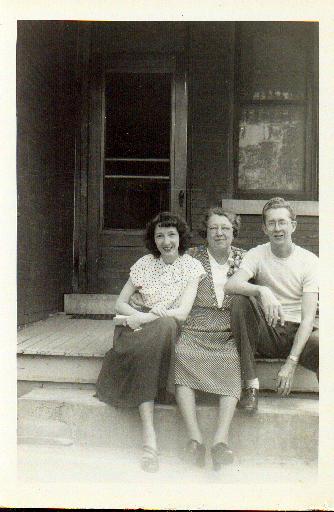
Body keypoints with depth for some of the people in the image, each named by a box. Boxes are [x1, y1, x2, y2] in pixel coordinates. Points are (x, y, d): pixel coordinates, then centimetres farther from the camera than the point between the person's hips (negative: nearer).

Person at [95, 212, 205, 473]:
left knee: (161, 327, -35)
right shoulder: (145, 263, 9)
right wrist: (139, 315, -13)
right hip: (144, 330, 2)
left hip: (173, 330, -2)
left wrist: (143, 318, -17)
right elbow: (121, 303, 7)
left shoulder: (192, 266, 1)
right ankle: (149, 435, -36)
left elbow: (182, 312, -11)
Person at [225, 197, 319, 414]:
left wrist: (291, 362, -22)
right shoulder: (257, 254, 0)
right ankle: (251, 385, -20)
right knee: (241, 300, -27)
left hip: (298, 332, -1)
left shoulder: (309, 261, -4)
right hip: (266, 333, 1)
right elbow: (230, 285, -20)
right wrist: (262, 291, -40)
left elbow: (308, 317, -11)